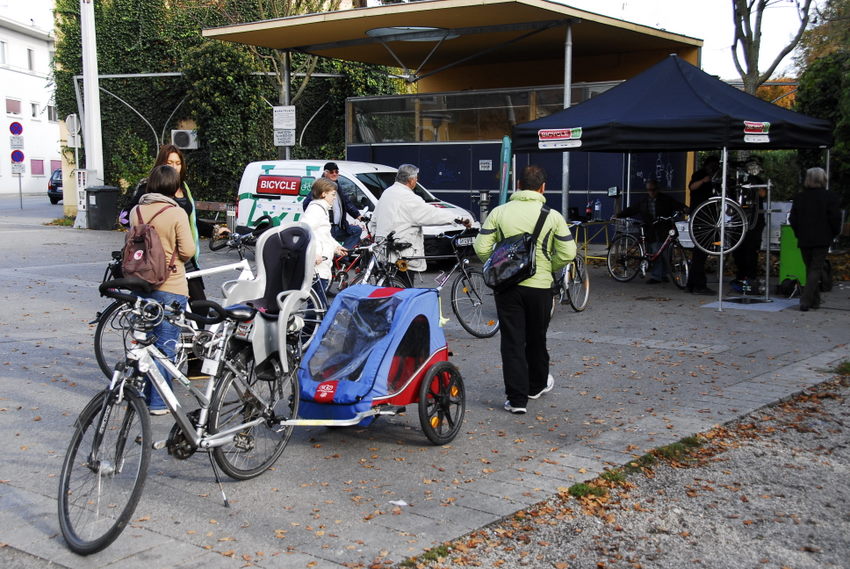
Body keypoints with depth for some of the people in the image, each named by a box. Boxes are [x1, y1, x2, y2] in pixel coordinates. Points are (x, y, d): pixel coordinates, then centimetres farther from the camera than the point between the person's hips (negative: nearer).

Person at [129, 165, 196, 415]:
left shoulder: (136, 211, 2)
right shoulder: (176, 213, -12)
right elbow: (187, 250, -14)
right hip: (170, 287, -5)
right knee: (165, 346, 2)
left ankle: (142, 394, 26)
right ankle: (158, 402, 5)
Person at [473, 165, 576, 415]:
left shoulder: (500, 212, -3)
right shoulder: (552, 216, -4)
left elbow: (482, 248, -5)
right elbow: (567, 253, -4)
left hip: (507, 285, 0)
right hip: (540, 286, 0)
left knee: (512, 341, 3)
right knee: (536, 339, 18)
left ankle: (517, 398, -1)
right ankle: (537, 385, 37)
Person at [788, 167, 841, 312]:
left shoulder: (798, 197, 3)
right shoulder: (830, 197, -7)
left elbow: (792, 219, 4)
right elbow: (835, 218, -8)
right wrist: (833, 234, 8)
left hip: (804, 240, 3)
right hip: (822, 240, -3)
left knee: (810, 269, 14)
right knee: (816, 270, -2)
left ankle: (815, 300, 19)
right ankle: (806, 300, -13)